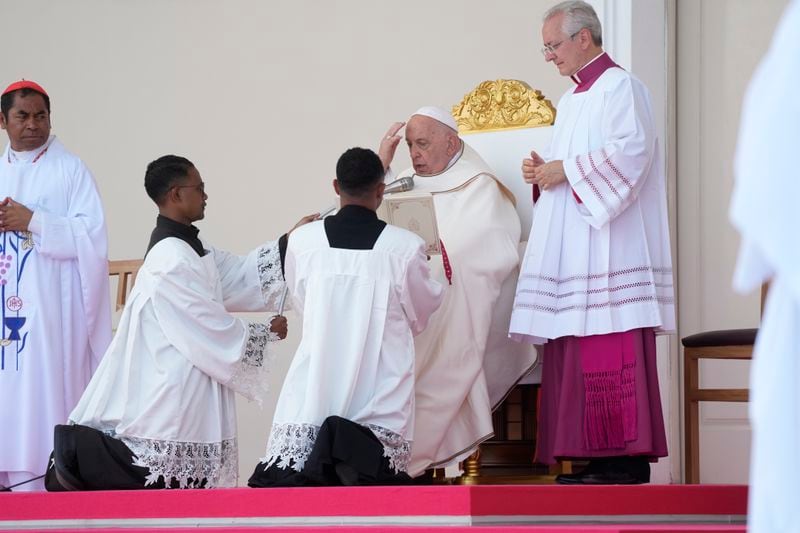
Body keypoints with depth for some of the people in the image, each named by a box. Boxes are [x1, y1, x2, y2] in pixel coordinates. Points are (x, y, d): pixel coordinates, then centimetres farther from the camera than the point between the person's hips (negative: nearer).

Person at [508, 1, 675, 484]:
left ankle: (627, 458, -11)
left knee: (610, 355, -12)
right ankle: (594, 460, 2)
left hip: (610, 246, -9)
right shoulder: (572, 100, 23)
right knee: (578, 357, 3)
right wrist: (544, 172, 6)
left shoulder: (620, 87, -4)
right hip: (575, 254, 9)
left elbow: (633, 148, -18)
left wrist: (565, 169, -14)